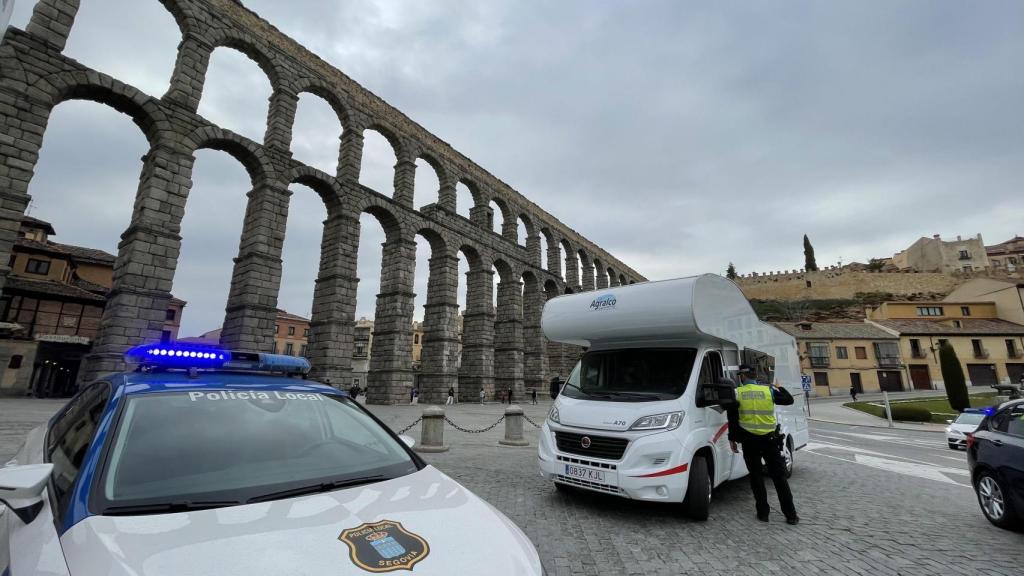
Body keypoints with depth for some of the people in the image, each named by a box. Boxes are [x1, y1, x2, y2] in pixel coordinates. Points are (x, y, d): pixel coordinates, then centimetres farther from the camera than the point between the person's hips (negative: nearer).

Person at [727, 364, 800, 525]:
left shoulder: (736, 394, -5)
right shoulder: (769, 390, -3)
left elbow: (732, 419, -4)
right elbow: (789, 400, 11)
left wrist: (732, 438, 4)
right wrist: (779, 388, 29)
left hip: (749, 441, -1)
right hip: (770, 439, 1)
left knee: (756, 477, 10)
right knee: (779, 477, 11)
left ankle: (763, 513, 13)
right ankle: (791, 514, 14)